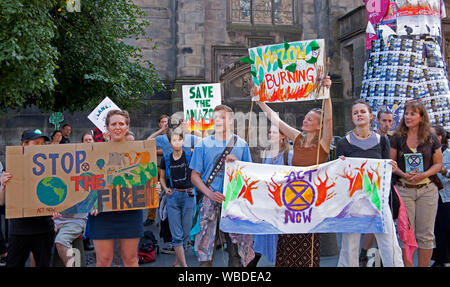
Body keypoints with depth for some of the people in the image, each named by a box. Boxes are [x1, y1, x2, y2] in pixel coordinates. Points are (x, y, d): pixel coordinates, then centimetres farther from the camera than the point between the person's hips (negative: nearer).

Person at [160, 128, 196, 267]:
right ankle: (184, 264, -2)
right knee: (176, 234, -4)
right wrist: (165, 188, 0)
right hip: (173, 197, 1)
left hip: (188, 196, -1)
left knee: (185, 233, 6)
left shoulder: (189, 156, -1)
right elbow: (162, 177, 16)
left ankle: (177, 261, 22)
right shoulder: (166, 159, 5)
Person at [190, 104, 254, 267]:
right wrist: (210, 193, -11)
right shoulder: (203, 144, 6)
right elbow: (195, 176, 5)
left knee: (237, 251, 2)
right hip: (210, 203, 0)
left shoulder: (241, 145, 9)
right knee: (206, 249, -1)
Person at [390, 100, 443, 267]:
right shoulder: (397, 138, 5)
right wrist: (403, 174, -14)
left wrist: (425, 174, -11)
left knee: (426, 234, 3)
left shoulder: (431, 139, 6)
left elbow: (438, 164, 8)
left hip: (427, 189, 1)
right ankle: (406, 265, 12)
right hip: (403, 189, 0)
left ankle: (424, 265, 16)